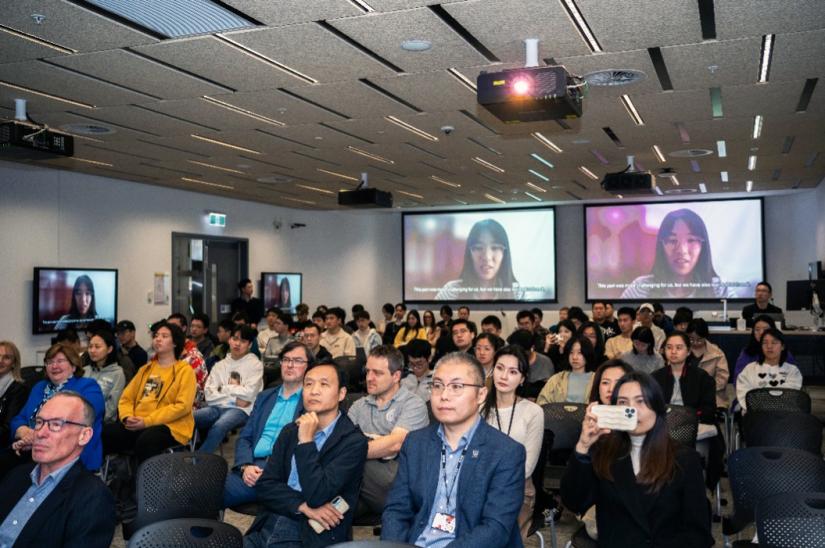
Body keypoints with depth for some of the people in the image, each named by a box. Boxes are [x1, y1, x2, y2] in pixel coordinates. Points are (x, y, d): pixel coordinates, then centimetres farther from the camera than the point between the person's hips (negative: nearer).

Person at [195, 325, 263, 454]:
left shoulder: (255, 364, 3)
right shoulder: (220, 365, 15)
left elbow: (249, 393, -10)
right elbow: (209, 395, 4)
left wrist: (224, 388, 1)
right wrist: (234, 399, -8)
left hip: (241, 410, -4)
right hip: (217, 407, 5)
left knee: (219, 426, -35)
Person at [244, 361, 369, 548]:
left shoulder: (353, 441, -8)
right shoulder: (290, 431, 11)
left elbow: (317, 496, -15)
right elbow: (264, 486, 4)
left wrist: (306, 441, -13)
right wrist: (303, 506, -10)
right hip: (267, 529, 5)